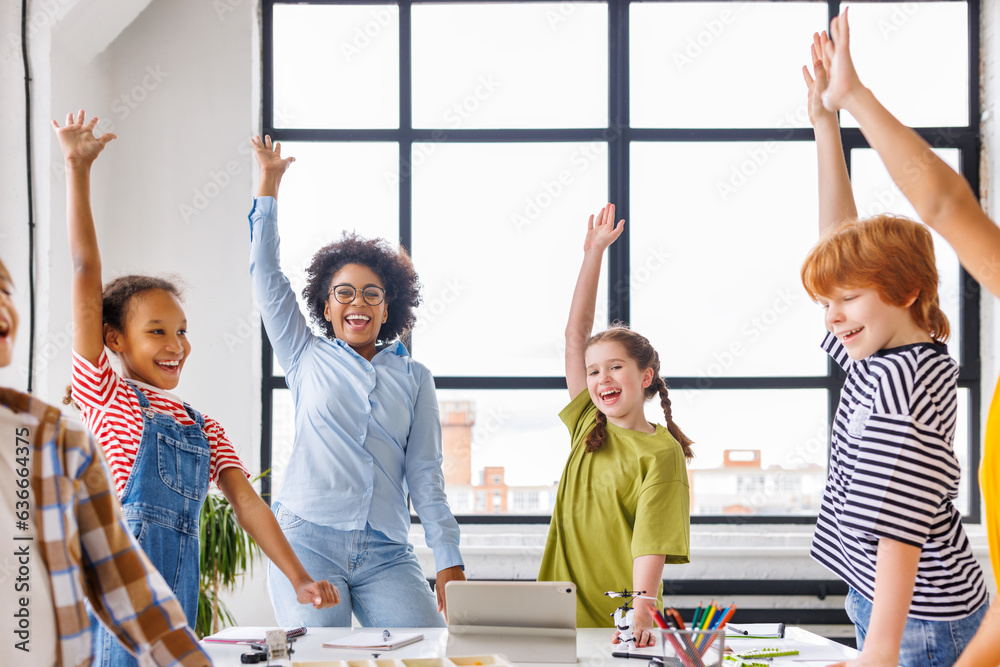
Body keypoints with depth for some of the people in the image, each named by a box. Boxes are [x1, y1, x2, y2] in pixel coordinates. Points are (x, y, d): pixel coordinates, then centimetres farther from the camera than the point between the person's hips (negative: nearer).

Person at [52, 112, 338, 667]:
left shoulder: (204, 429, 18)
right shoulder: (105, 396, 2)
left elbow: (248, 506, 11)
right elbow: (85, 272, -1)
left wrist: (300, 580, -2)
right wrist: (77, 169, -3)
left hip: (176, 600, 6)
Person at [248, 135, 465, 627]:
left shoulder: (414, 379, 15)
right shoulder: (307, 357, 14)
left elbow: (425, 474, 11)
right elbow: (267, 277, 12)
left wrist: (449, 562, 1)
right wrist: (268, 185, 12)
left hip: (386, 554, 2)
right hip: (307, 539, -1)